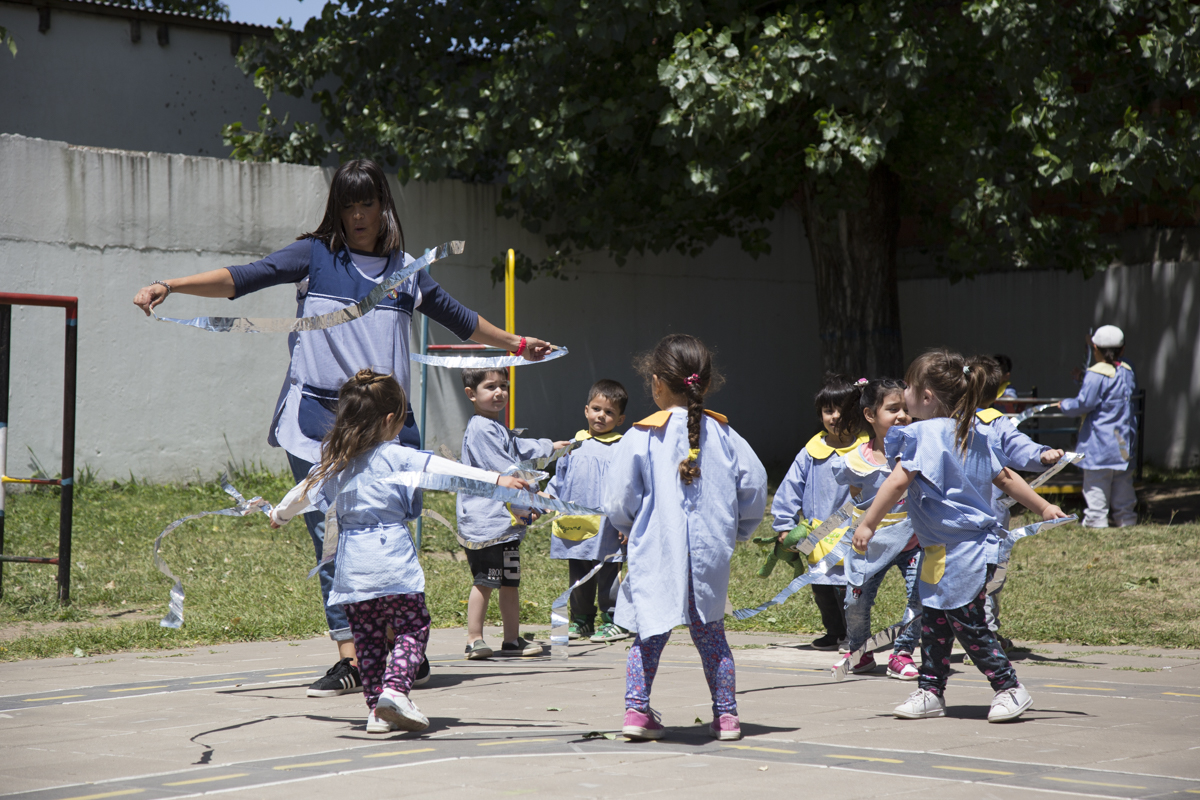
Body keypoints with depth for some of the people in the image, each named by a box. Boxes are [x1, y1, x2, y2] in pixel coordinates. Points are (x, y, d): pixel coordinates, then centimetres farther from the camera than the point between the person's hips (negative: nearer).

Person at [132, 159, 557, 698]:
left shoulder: (405, 269, 17)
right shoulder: (315, 256, 8)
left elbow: (459, 319, 32)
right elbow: (243, 278, -3)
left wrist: (515, 343, 43)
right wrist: (169, 286, -16)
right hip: (318, 418, -2)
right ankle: (349, 659, -6)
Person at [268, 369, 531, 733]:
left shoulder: (334, 462, 11)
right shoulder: (398, 457, -5)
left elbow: (302, 492, 27)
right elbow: (444, 469, -14)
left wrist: (278, 515, 47)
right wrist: (496, 479, -17)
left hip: (351, 567, 5)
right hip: (393, 564, -5)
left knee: (368, 636, 12)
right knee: (412, 628, 4)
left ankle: (377, 709, 12)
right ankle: (395, 689, -16)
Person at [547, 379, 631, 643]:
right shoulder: (575, 445, 10)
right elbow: (559, 479, 20)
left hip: (605, 529, -5)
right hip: (575, 526, 5)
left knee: (608, 577, 2)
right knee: (578, 578, 14)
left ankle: (613, 620, 11)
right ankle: (581, 620, 25)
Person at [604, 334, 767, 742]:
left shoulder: (641, 437, -7)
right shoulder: (722, 434, 2)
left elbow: (619, 502, -5)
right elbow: (754, 484, 5)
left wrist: (631, 529, 15)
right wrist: (735, 531, 19)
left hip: (656, 555, -2)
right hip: (710, 556, 2)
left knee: (650, 633, 9)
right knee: (711, 635, 12)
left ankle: (637, 709, 4)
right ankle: (726, 714, 13)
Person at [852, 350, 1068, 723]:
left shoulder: (924, 433, -17)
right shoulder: (976, 435, 10)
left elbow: (897, 483, -24)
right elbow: (1005, 477, 15)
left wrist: (867, 525, -20)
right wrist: (1043, 507, 26)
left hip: (960, 550, -10)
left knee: (967, 623, -2)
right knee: (934, 620, 13)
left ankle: (1010, 688, 6)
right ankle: (931, 691, 19)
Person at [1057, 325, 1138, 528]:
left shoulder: (1096, 374, -17)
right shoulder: (1127, 372, 6)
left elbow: (1084, 403, -18)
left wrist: (1065, 405, 3)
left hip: (1100, 440, -7)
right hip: (1123, 440, 7)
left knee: (1096, 481, -3)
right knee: (1123, 480, 14)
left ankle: (1096, 517, -5)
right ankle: (1126, 516, 17)